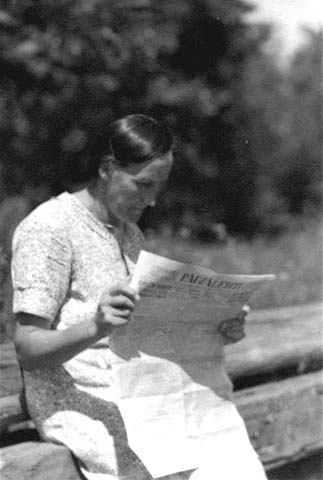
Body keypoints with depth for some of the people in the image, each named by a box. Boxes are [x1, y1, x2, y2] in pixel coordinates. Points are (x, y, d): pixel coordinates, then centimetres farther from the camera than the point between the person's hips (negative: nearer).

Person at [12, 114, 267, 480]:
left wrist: (215, 333, -3)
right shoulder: (48, 227, -7)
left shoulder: (128, 232, 20)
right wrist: (95, 328, -31)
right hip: (80, 404, -7)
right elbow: (28, 349, -13)